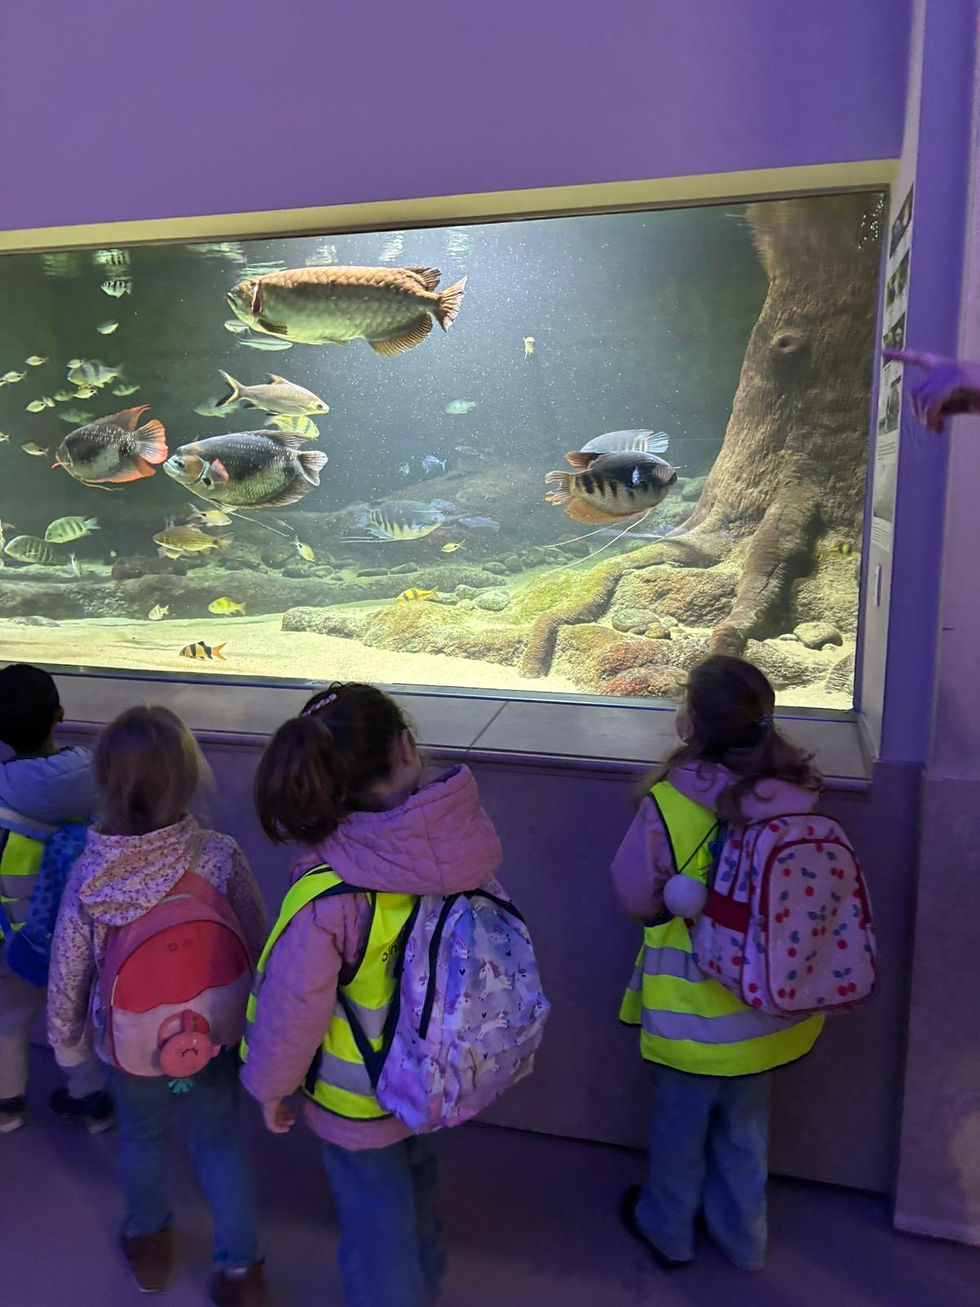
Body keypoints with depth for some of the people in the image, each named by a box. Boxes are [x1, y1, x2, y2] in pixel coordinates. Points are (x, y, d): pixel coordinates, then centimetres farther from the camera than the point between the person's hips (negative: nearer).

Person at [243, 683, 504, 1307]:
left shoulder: (329, 897, -36)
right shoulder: (466, 830, -24)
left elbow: (292, 1009, -23)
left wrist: (271, 1086, -2)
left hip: (363, 1103, -5)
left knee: (375, 1226, 22)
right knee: (417, 1173, 35)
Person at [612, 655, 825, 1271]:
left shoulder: (668, 805, -28)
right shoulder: (797, 795, -18)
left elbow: (636, 898, -14)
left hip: (694, 1013, -3)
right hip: (772, 1006, 4)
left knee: (680, 1124, 24)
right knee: (746, 1125, 28)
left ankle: (668, 1229, 49)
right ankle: (743, 1237, 51)